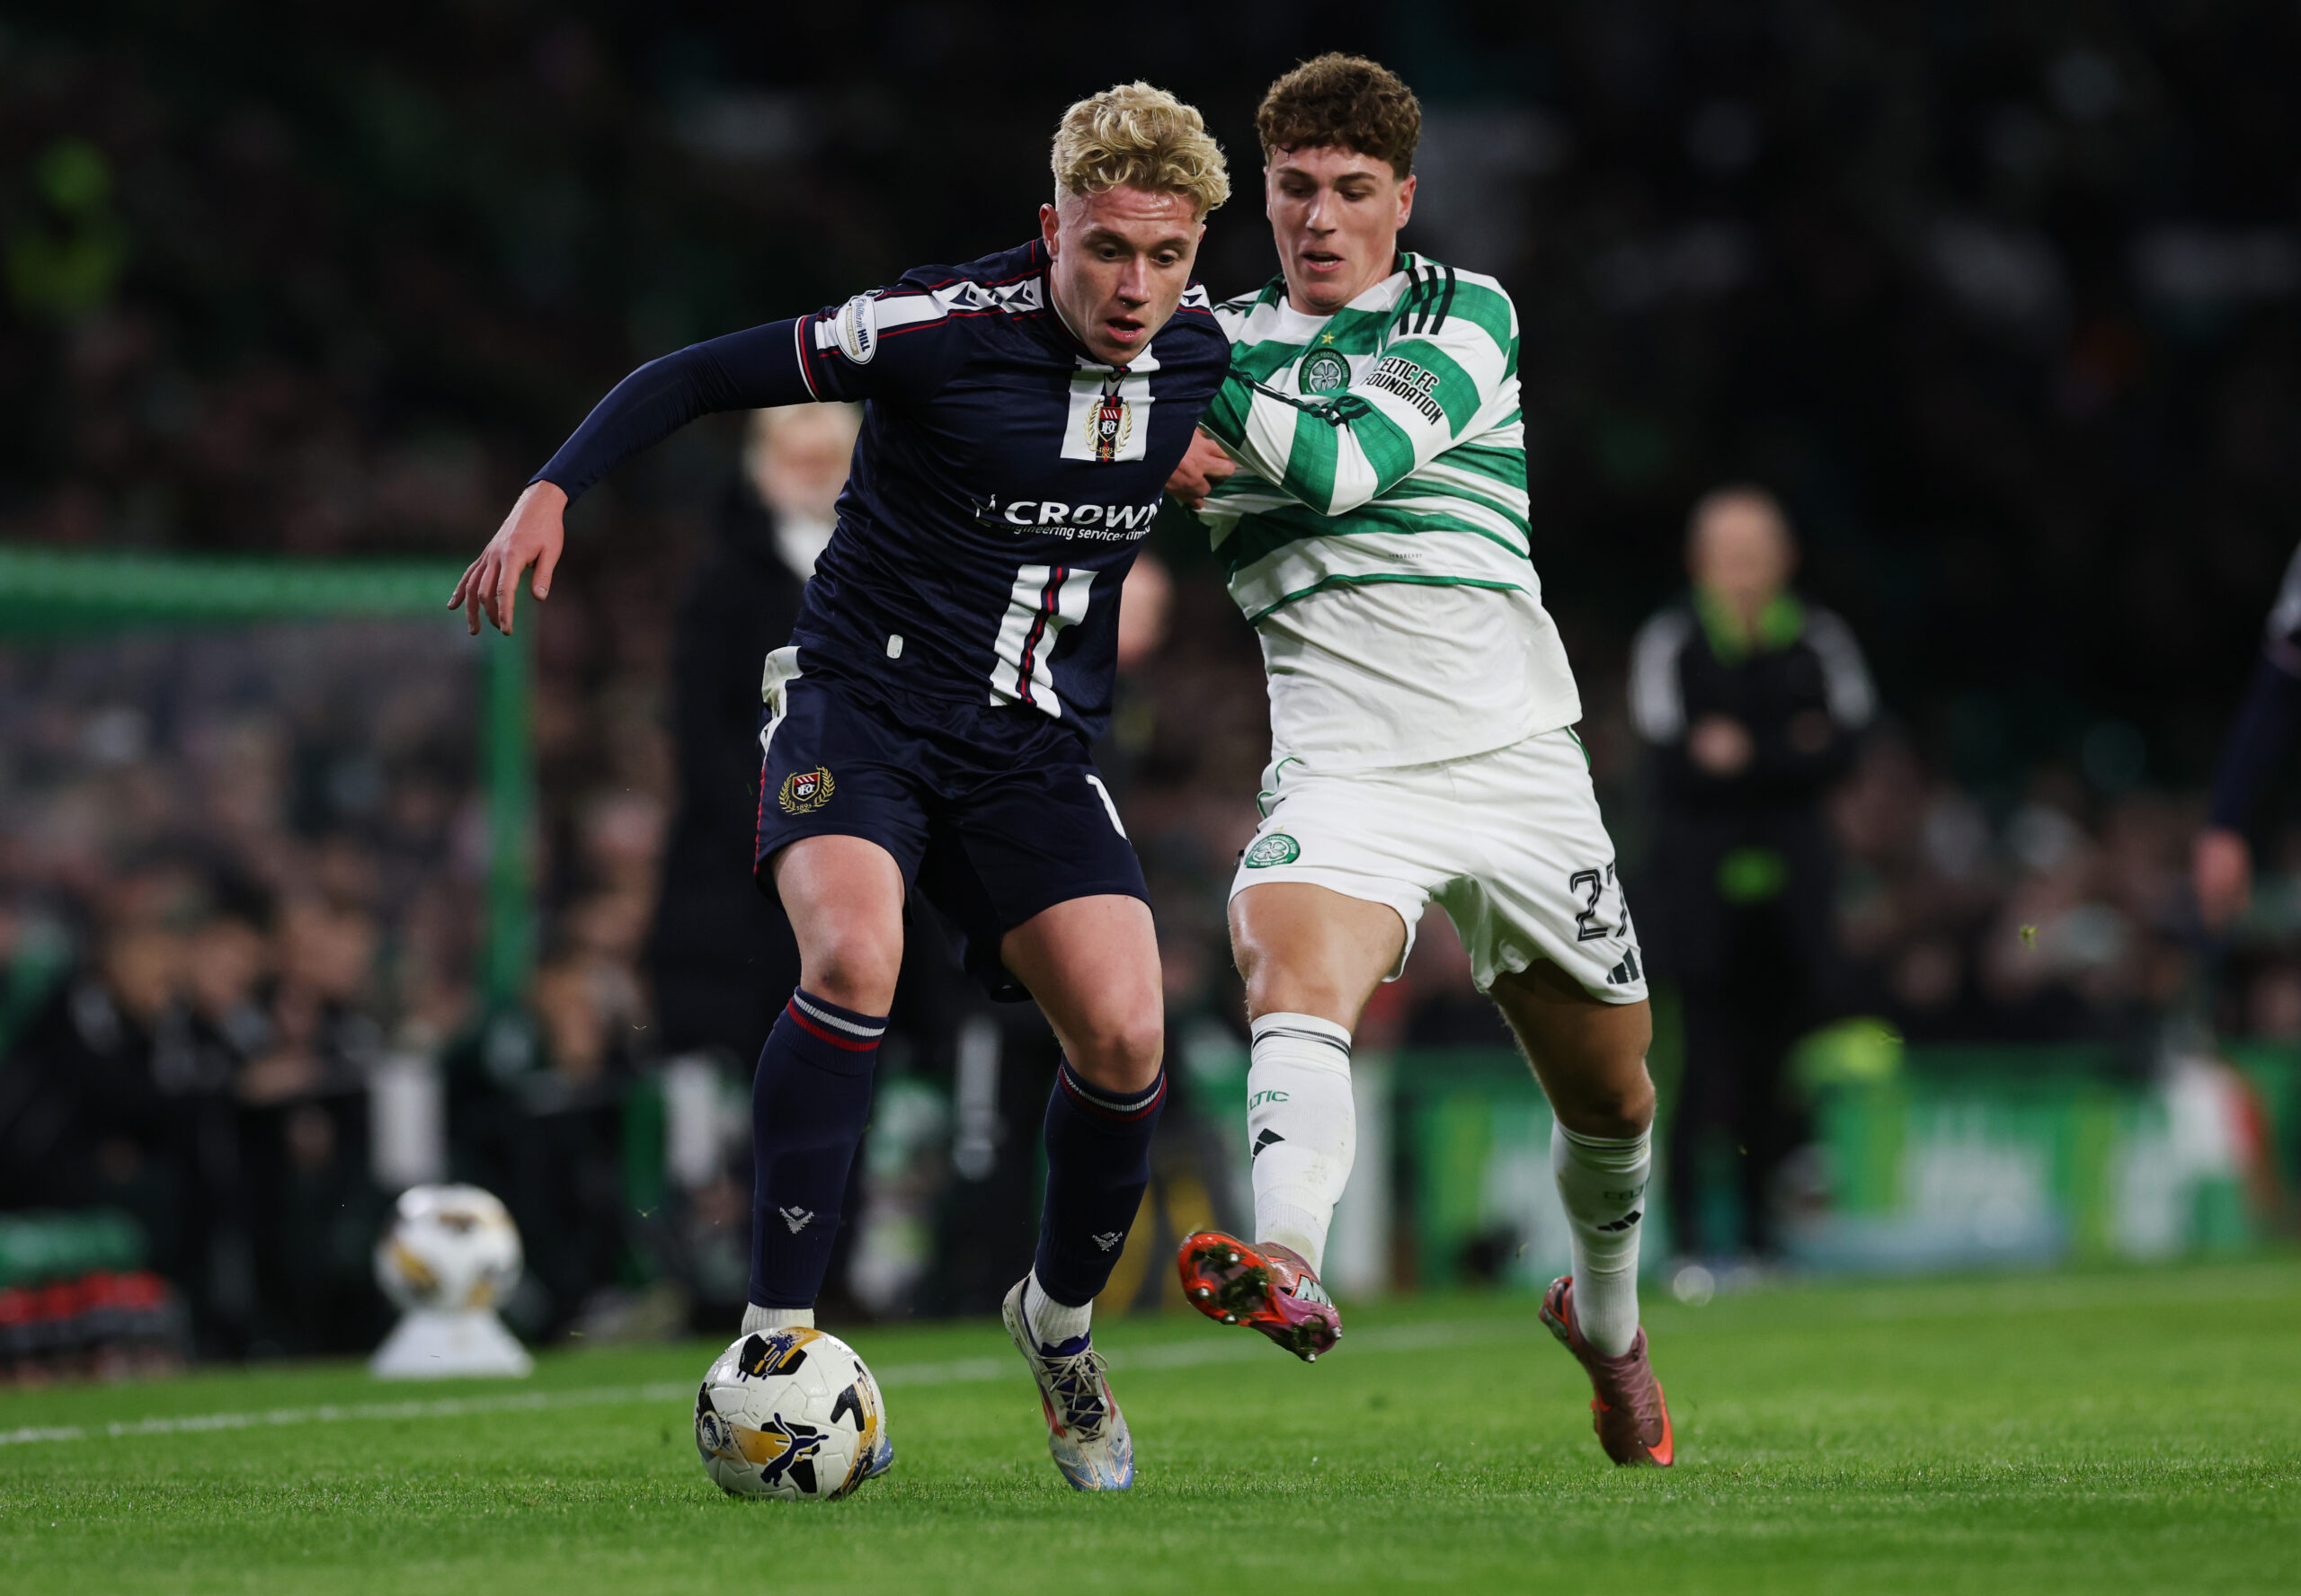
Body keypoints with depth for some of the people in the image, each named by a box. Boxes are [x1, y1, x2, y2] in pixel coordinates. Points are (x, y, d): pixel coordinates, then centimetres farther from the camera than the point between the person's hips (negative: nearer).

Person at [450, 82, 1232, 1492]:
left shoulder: (1202, 348, -2)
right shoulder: (942, 328, -18)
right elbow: (697, 377, -12)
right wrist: (552, 492, -21)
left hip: (1040, 744, 4)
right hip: (860, 702, -4)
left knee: (1124, 1039, -12)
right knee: (853, 958, -31)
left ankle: (1061, 1322, 18)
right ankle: (778, 1337, -22)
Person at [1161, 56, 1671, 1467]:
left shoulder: (1465, 315, 0)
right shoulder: (1230, 345, 12)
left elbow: (1347, 463, -15)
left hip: (1516, 757, 0)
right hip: (1343, 765, 0)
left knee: (1611, 1100, 11)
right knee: (1293, 979, -32)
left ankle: (1606, 1320, 40)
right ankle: (1288, 1270, -54)